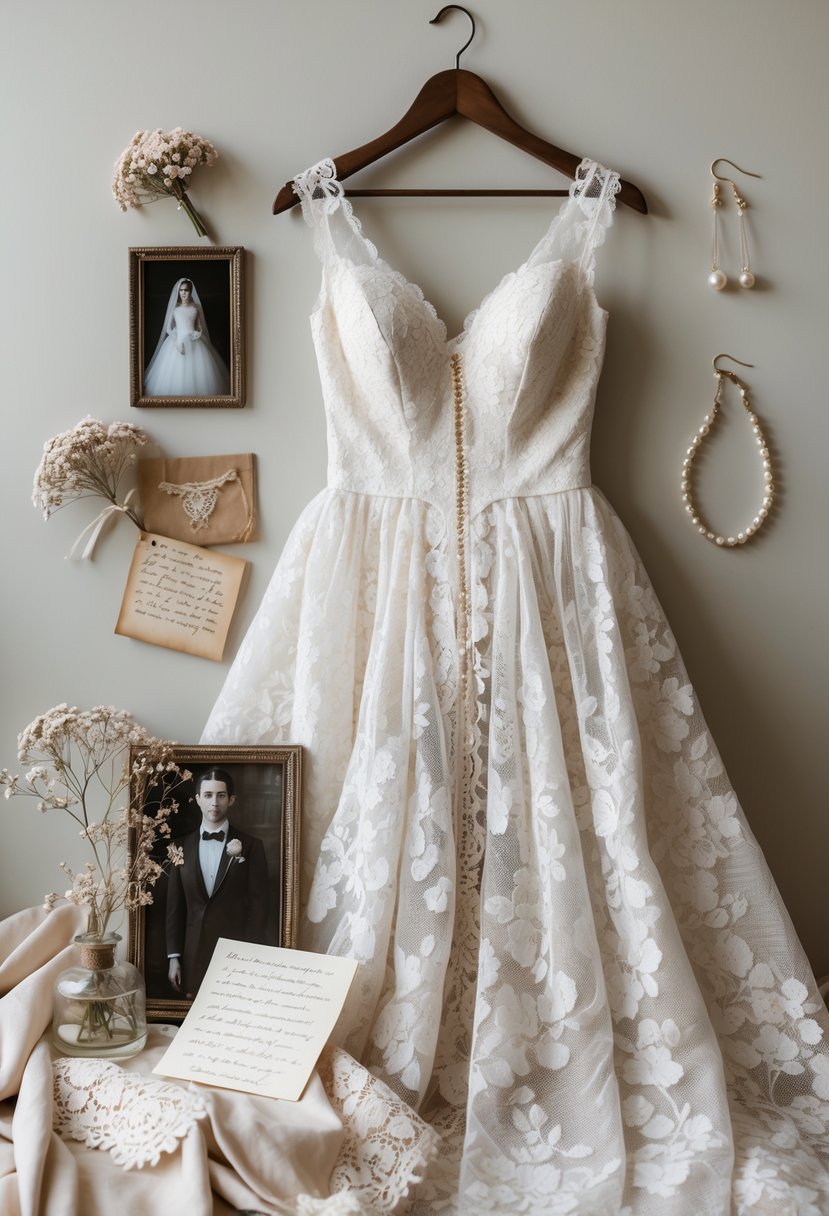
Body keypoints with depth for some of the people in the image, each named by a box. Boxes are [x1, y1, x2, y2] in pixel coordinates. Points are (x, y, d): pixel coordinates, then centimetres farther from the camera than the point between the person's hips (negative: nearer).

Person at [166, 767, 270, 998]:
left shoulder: (250, 846, 0)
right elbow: (175, 905, 8)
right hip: (194, 953, 2)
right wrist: (174, 956, 3)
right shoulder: (183, 847, 8)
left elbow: (257, 905, -2)